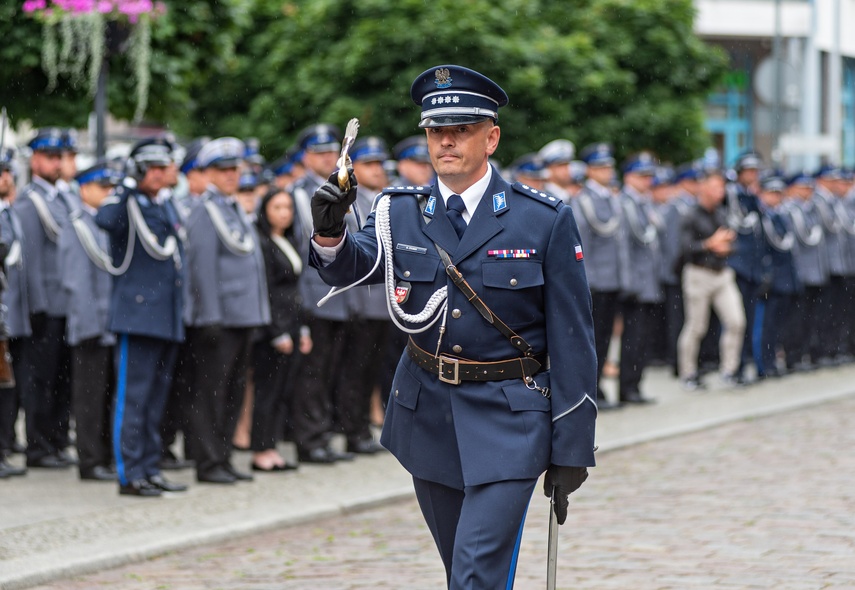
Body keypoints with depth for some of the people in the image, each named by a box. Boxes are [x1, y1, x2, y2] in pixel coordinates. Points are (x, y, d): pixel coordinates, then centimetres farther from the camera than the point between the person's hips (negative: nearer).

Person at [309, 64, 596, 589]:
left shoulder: (546, 220, -7)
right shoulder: (401, 213, 3)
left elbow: (572, 341, -6)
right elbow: (352, 266, -15)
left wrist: (571, 448, -8)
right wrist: (330, 232, -39)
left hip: (507, 426, -4)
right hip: (427, 420, 4)